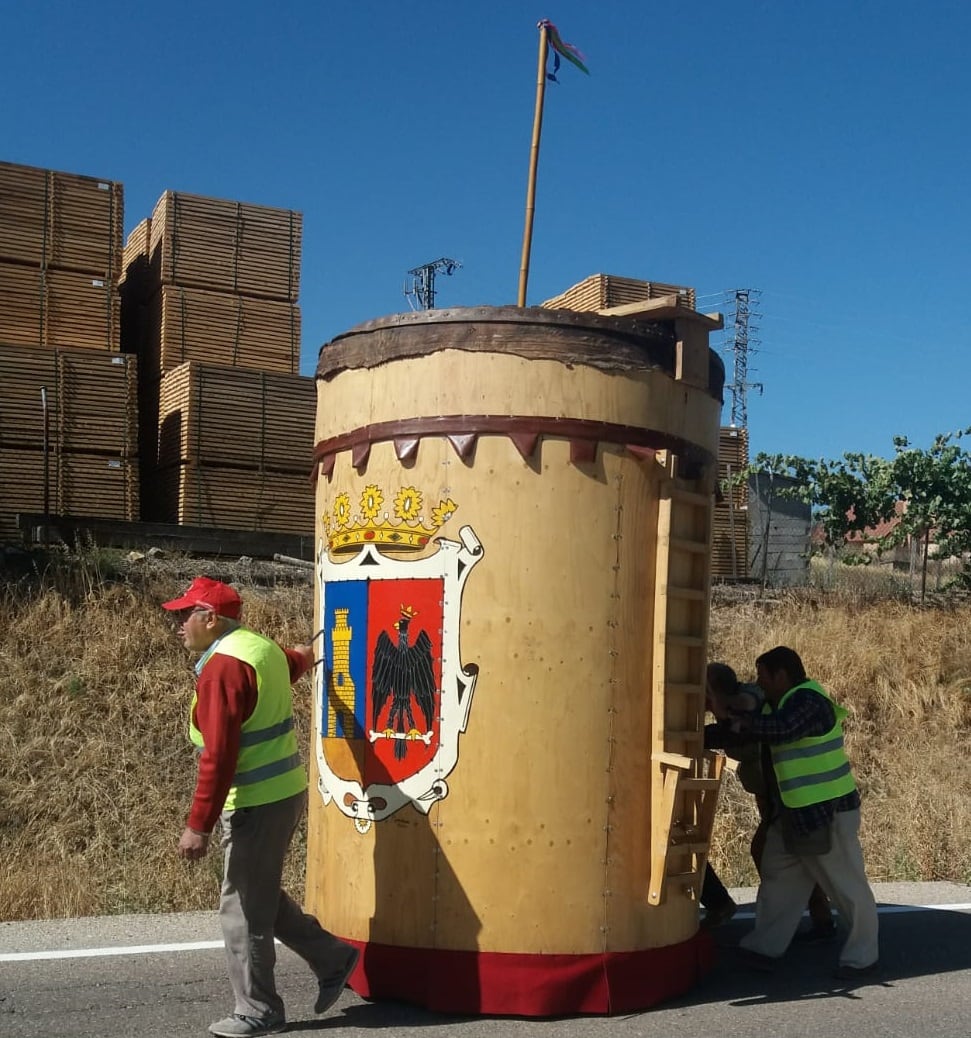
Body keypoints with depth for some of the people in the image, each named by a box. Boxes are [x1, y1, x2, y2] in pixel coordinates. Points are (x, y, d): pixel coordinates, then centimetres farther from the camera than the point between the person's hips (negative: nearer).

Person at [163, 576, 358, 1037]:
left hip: (257, 804, -10)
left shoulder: (222, 668, -20)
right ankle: (332, 958, 26)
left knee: (243, 909, 2)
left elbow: (218, 756, -24)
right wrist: (303, 656, 59)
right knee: (259, 895, 20)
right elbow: (293, 663, 34)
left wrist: (198, 826, -20)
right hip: (283, 791, 10)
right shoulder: (262, 647, 8)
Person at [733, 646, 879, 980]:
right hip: (792, 812, 10)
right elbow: (760, 737, 18)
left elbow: (779, 729, -38)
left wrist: (743, 723, -23)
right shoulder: (778, 704, 10)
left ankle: (863, 957, 14)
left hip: (828, 811, -10)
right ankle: (764, 947, 21)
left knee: (847, 885, 2)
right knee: (777, 876, 13)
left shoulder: (808, 701, -21)